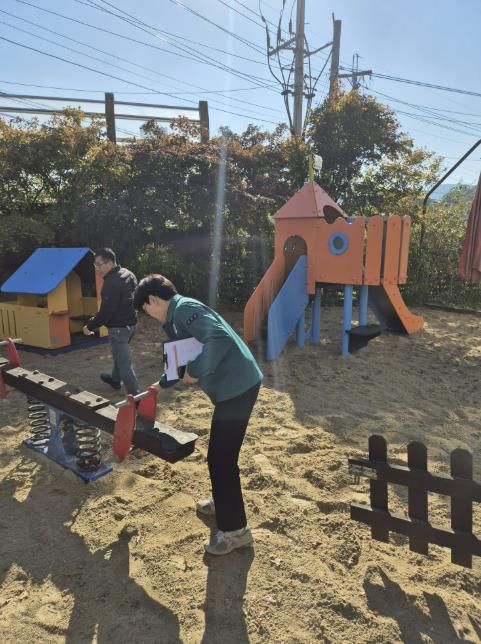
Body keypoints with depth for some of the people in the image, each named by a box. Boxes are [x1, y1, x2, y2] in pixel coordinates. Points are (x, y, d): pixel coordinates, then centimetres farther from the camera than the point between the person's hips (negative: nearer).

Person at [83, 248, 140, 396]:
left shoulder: (111, 283, -25)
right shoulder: (128, 274, 6)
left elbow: (106, 312, -24)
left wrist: (89, 326, -12)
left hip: (119, 327, -10)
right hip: (131, 323, 10)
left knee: (124, 362, -4)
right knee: (120, 354, 29)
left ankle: (135, 395, 0)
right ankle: (115, 379, 49)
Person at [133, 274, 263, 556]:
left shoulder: (184, 308, -13)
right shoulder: (178, 316, 19)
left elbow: (220, 339, -28)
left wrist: (195, 372, -19)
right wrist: (161, 384, 39)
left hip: (237, 386, -10)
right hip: (236, 385, 10)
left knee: (221, 458, 0)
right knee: (221, 453, 24)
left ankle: (235, 530, 15)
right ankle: (224, 502, 44)